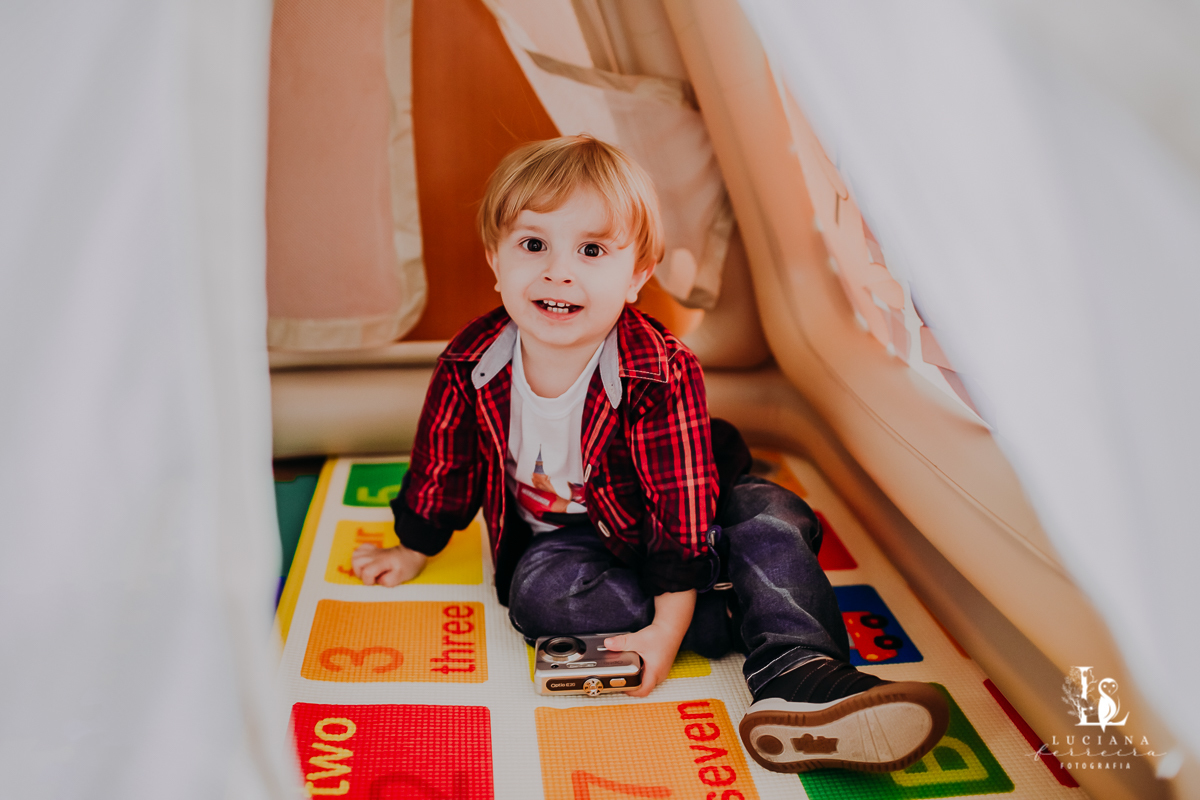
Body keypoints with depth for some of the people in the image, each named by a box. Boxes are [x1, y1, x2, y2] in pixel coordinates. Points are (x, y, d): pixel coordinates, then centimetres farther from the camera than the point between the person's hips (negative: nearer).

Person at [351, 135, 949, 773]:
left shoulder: (661, 373, -27)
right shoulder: (468, 366, -18)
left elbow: (679, 506, -25)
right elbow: (443, 465, 0)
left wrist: (666, 631, -29)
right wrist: (412, 553, 13)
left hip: (647, 528, -1)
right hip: (561, 537, 2)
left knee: (767, 512, -23)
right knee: (537, 590, -30)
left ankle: (797, 675, -37)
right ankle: (748, 620, -25)